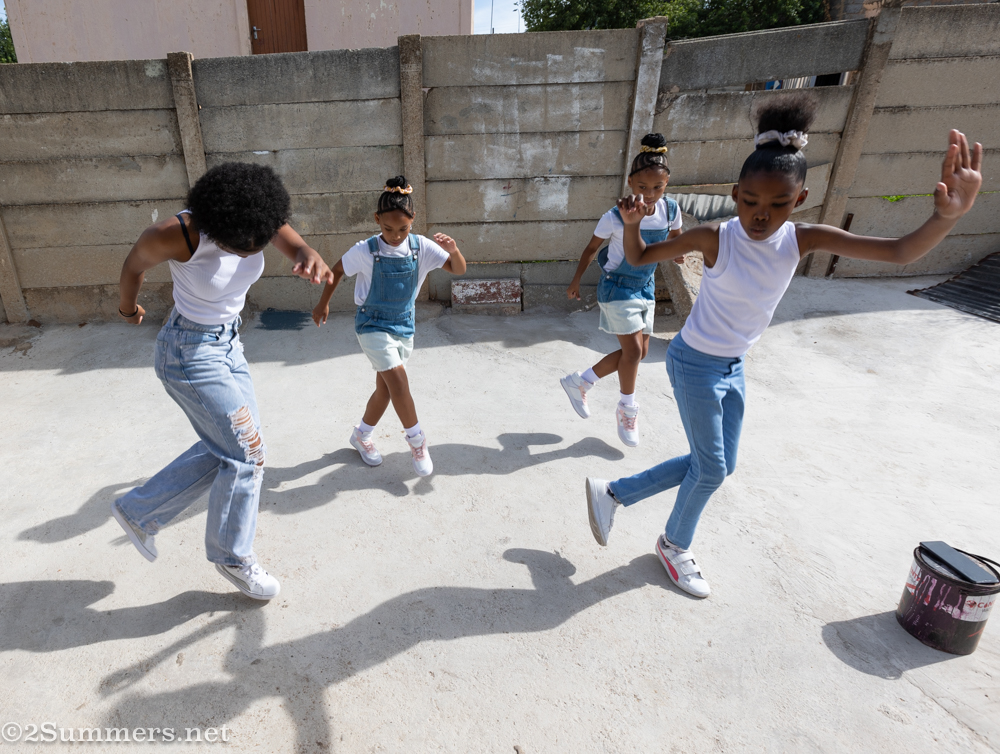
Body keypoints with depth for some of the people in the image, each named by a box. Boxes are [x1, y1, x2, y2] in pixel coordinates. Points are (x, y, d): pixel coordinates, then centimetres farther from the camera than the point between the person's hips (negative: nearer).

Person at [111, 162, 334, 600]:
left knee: (225, 448, 13)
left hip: (228, 344, 7)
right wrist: (128, 308, 14)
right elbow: (134, 265, -7)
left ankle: (138, 512, 31)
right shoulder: (177, 235, -26)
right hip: (190, 353, -7)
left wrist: (310, 257, -55)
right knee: (246, 452, -2)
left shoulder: (259, 217, -13)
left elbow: (294, 245, -29)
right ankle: (232, 556, 20)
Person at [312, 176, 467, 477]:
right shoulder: (365, 251, -15)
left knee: (385, 388, 12)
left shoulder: (421, 247, -10)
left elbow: (459, 269, -12)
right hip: (373, 325, -4)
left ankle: (362, 435, 35)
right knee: (398, 379, -17)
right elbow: (337, 270, 1)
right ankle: (416, 439, 1)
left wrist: (454, 250, -33)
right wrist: (323, 304, 9)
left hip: (404, 325, 4)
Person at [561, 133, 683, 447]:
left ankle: (579, 382, 21)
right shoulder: (615, 217, -19)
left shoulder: (670, 210, -7)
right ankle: (627, 410, 15)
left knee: (640, 352, 8)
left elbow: (675, 241, 12)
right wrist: (576, 280, 1)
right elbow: (592, 248, -4)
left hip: (645, 288, 6)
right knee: (633, 350, -8)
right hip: (617, 288, -6)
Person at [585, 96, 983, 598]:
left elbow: (902, 251, -16)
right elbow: (638, 258, -9)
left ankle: (613, 494, 27)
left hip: (733, 367, 6)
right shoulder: (714, 238, -20)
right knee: (711, 470, 4)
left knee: (719, 465, 15)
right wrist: (632, 224, -29)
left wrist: (947, 214, -35)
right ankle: (674, 544, 33)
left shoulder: (803, 240, -10)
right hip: (695, 363, -6)